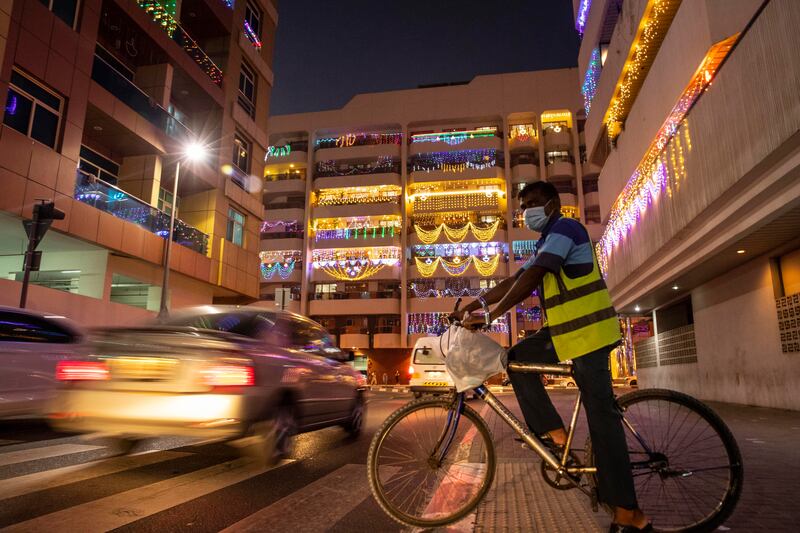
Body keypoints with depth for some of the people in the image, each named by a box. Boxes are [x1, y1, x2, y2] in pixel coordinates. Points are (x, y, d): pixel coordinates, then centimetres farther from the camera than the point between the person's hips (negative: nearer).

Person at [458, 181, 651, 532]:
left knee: (601, 415, -8)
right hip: (566, 330, 10)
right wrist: (479, 301, 4)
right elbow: (516, 280, 16)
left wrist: (491, 314, -24)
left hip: (587, 330, -10)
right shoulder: (546, 243, 20)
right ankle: (553, 431, 9)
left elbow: (531, 278, -23)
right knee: (518, 358, 5)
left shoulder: (564, 228, -12)